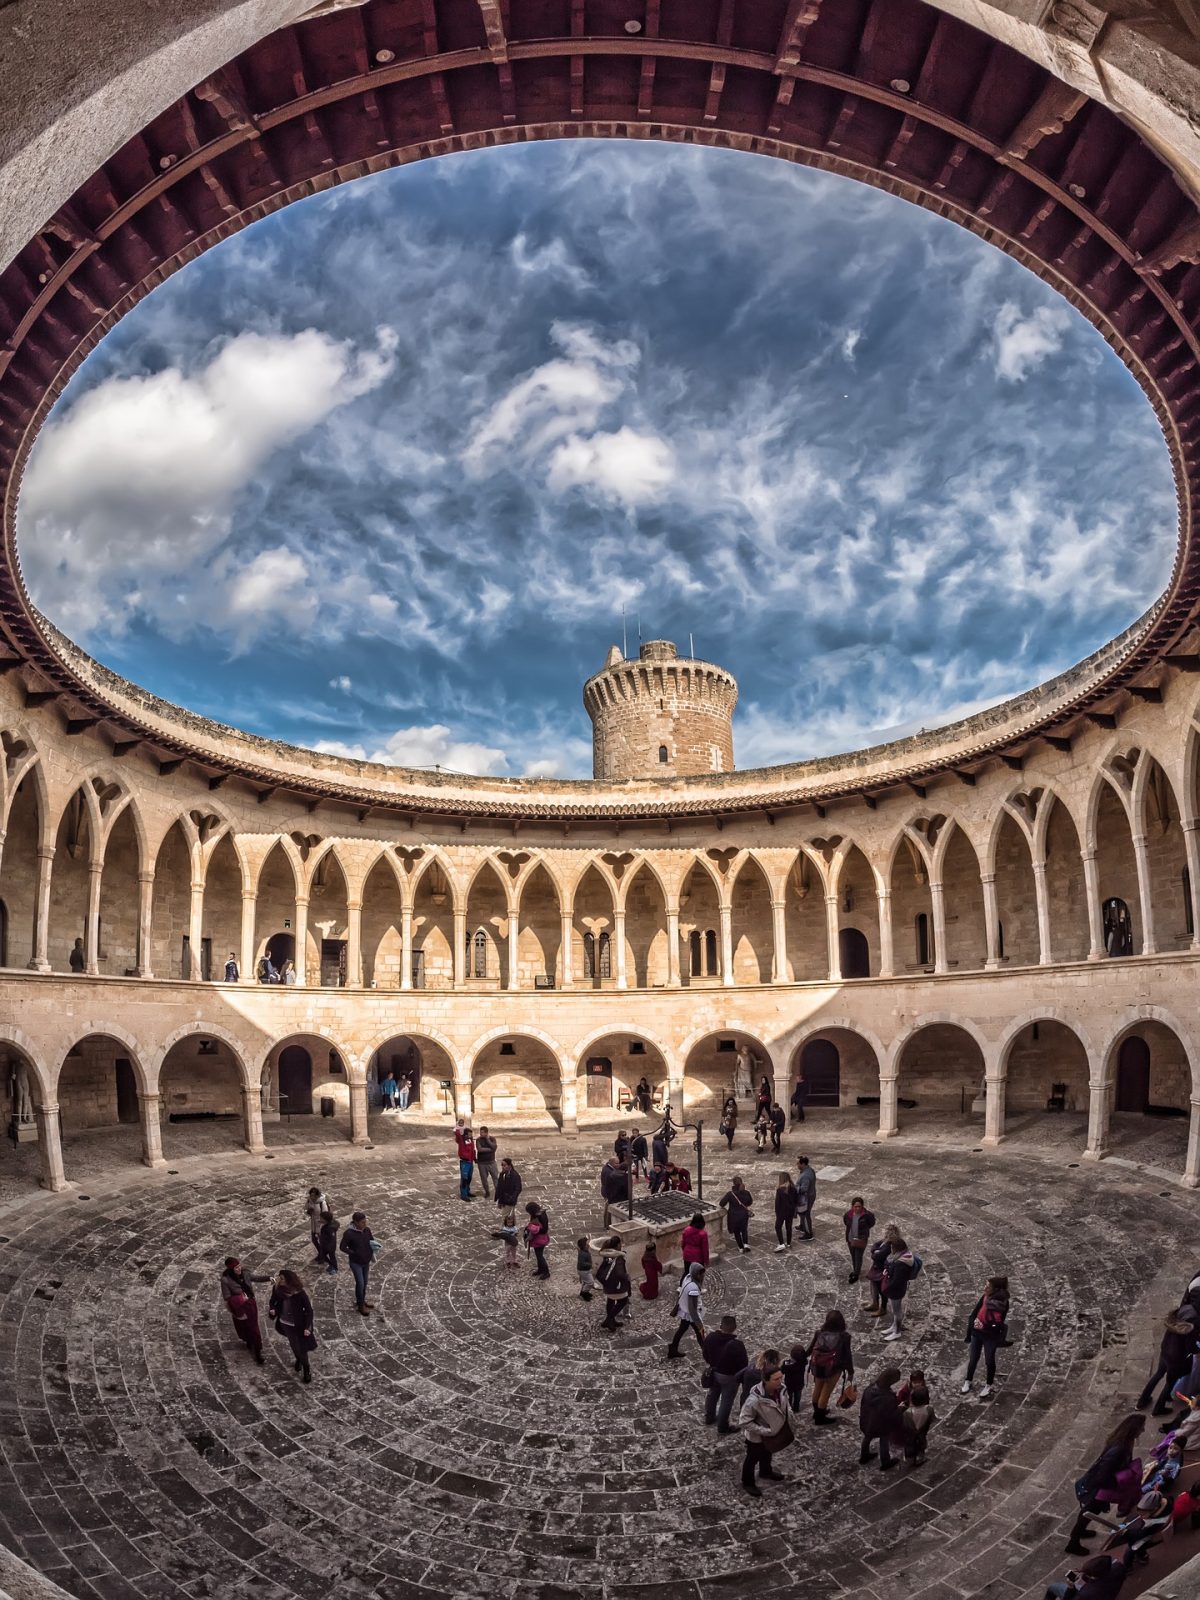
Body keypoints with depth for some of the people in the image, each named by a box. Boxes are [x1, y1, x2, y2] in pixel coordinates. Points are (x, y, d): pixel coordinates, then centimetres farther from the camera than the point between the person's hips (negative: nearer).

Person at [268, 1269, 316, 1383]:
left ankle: (306, 1371, 29)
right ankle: (298, 1360, 54)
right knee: (293, 1345, 24)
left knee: (301, 1348, 6)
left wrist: (307, 1327, -22)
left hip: (298, 1325, -4)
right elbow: (274, 1300, 2)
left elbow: (309, 1310, -19)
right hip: (284, 1323, 4)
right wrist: (272, 1309, -20)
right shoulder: (278, 1289, -18)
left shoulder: (299, 1293, -27)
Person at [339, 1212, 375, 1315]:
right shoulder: (349, 1233, -24)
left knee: (365, 1282, 18)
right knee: (360, 1283, -1)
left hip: (366, 1261, 5)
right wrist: (354, 1253, -22)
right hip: (356, 1263, -5)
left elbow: (372, 1241, 7)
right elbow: (342, 1247, -17)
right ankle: (360, 1306, 17)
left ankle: (362, 1300, 40)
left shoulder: (367, 1230, -8)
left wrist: (373, 1248, -14)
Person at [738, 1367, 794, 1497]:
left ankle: (765, 1471, 62)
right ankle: (747, 1483, 47)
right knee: (752, 1459, 21)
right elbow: (744, 1421, -32)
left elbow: (785, 1405, 3)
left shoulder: (781, 1390, -21)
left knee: (768, 1454, 33)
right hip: (756, 1436, -6)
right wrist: (765, 1431, -29)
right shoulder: (755, 1400, -42)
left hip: (775, 1432, 6)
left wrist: (790, 1417, -12)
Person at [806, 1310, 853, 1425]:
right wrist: (850, 1371, 4)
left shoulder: (819, 1333, -12)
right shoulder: (844, 1336, -19)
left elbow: (811, 1349, 0)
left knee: (817, 1388, 24)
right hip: (833, 1369, -3)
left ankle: (817, 1412, 46)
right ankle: (820, 1418, 29)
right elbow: (847, 1355, -12)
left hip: (817, 1367, 3)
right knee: (826, 1393, 14)